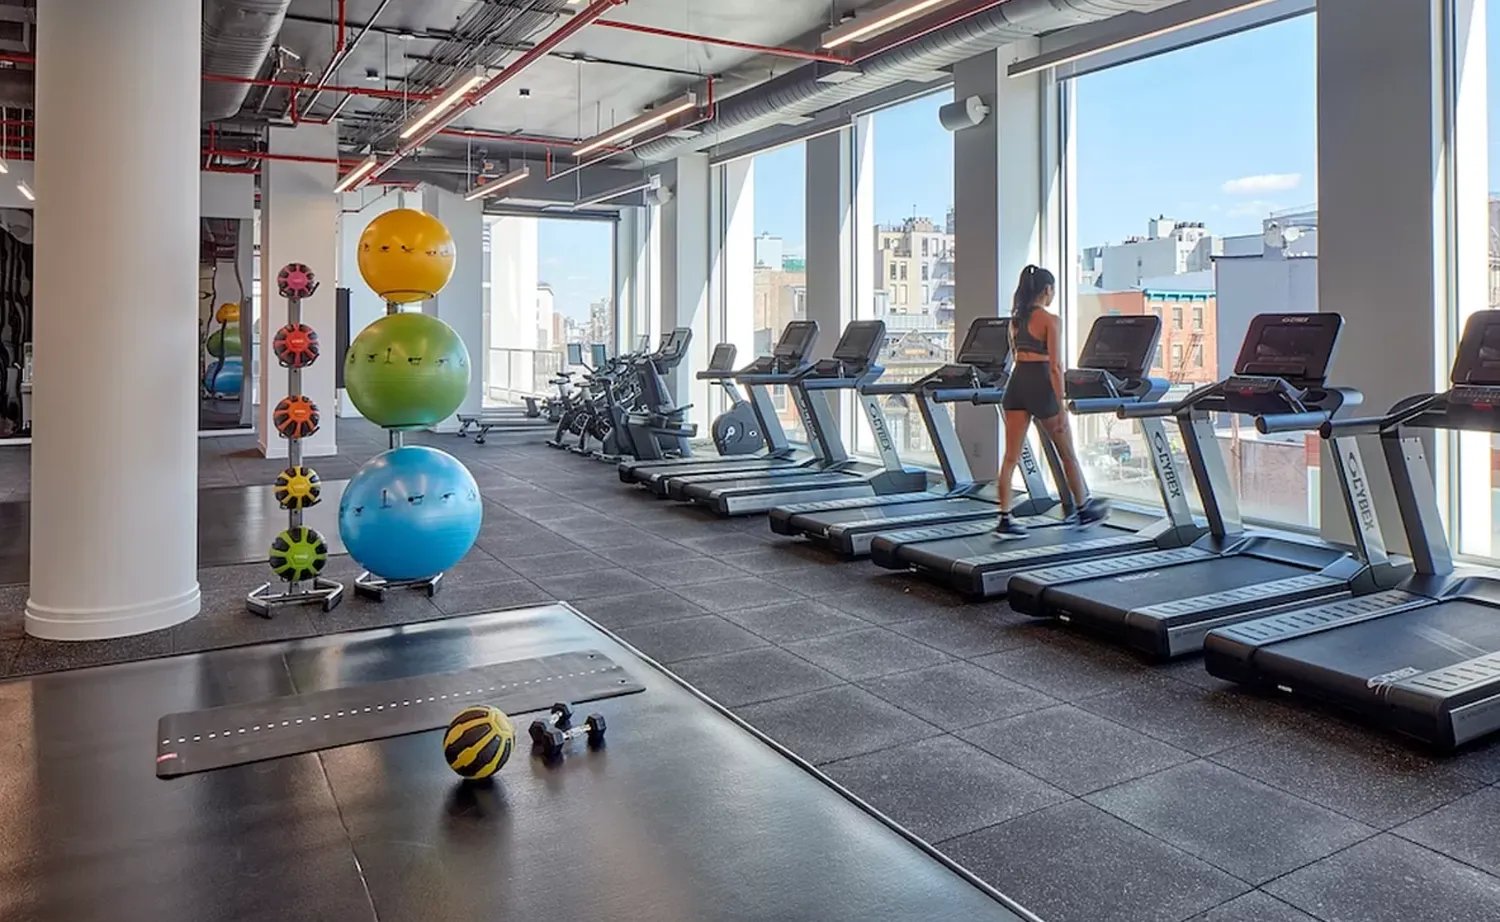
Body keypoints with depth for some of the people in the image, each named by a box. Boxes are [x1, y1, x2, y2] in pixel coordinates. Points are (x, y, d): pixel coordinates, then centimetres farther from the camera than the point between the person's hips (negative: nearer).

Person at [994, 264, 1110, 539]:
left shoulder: (1016, 319, 10)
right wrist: (1061, 406, -15)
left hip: (1016, 384, 6)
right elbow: (1055, 366, -15)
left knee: (1011, 457, 3)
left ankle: (1005, 519, 1)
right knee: (1067, 454, 12)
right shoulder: (1050, 320, -11)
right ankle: (1083, 510, 27)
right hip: (1040, 386, -6)